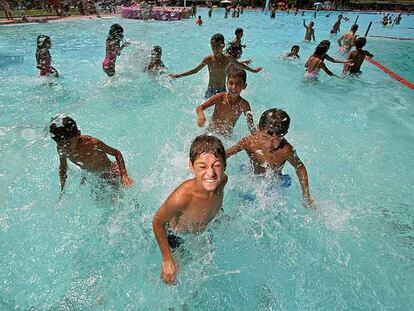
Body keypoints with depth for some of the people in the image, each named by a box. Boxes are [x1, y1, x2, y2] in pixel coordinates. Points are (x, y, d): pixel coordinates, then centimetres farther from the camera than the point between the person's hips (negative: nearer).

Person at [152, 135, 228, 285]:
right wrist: (167, 259, -18)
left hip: (205, 230, 5)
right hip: (177, 237, -5)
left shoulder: (222, 180, -30)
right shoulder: (181, 197, -46)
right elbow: (157, 223, -26)